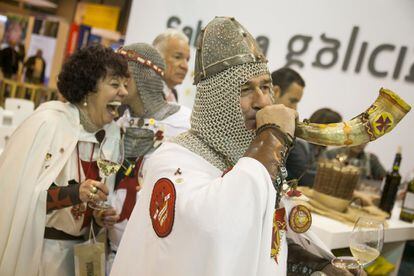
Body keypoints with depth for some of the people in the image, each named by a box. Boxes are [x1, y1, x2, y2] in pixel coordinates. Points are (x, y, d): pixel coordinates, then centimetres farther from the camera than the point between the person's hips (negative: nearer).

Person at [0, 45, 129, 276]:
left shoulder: (112, 132, -1)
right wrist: (74, 193, -30)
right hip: (36, 246, -5)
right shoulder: (48, 123, -18)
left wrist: (99, 214, -8)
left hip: (80, 248, 6)